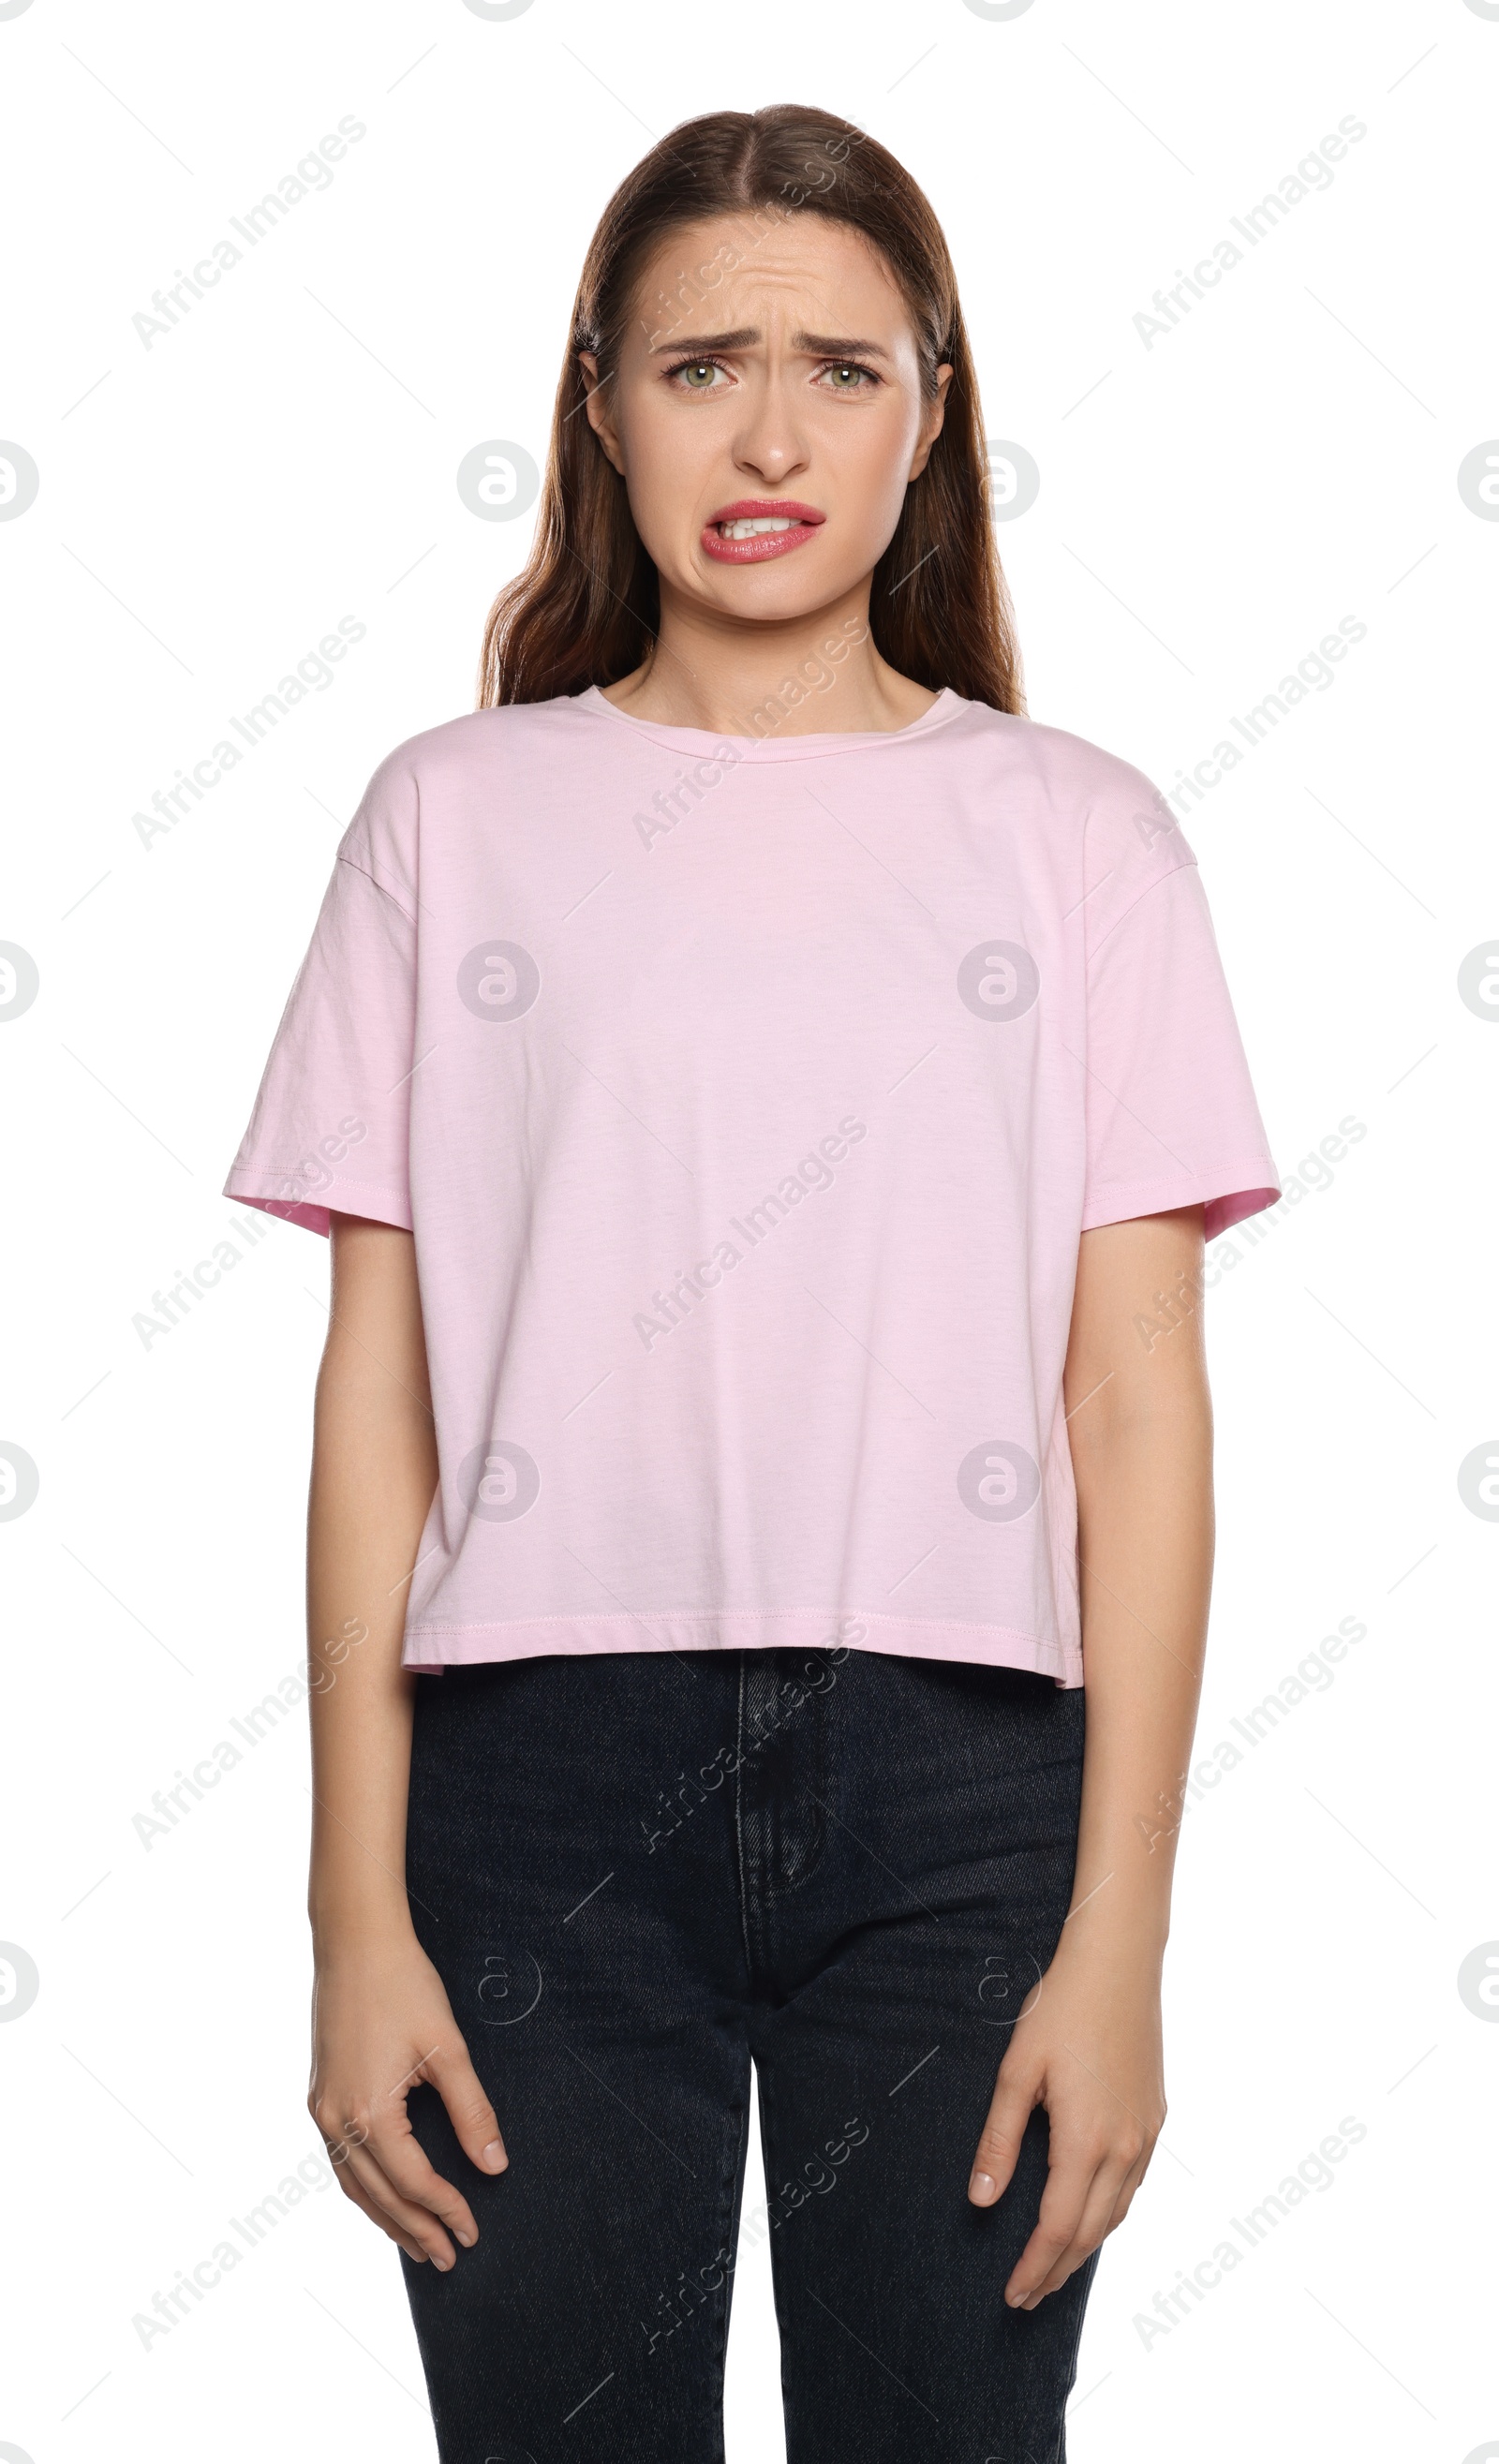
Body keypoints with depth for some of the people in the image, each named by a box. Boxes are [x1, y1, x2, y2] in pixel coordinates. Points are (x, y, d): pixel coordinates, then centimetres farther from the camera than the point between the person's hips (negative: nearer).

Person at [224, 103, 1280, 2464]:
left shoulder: (1077, 833, 7)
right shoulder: (457, 813, 7)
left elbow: (1140, 1400, 2)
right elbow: (378, 1383, 4)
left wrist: (1118, 1933, -4)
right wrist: (359, 1913, 0)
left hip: (954, 1763, 0)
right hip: (545, 1755, 0)